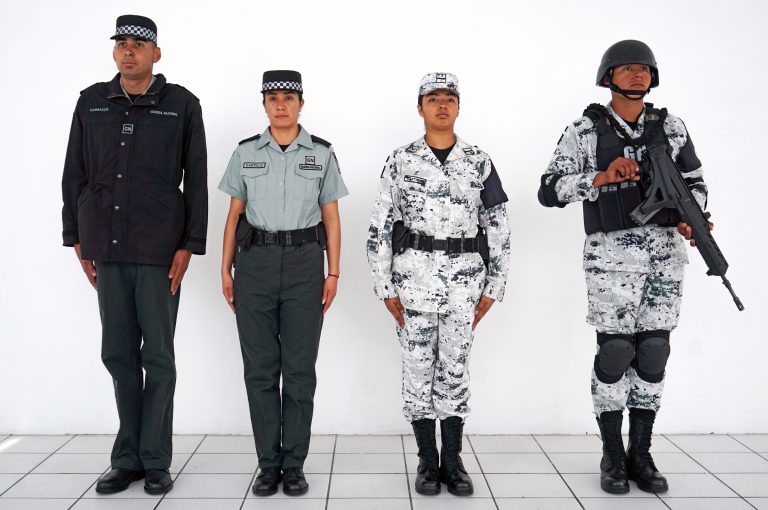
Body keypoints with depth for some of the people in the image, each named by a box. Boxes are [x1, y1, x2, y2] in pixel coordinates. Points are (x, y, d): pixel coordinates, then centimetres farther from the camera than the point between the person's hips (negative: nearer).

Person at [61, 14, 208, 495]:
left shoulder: (182, 104, 0)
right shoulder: (91, 102, 9)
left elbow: (196, 180, -2)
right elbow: (74, 174, 12)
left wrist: (189, 245, -7)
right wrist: (77, 237, 8)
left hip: (159, 250, -3)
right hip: (107, 248, 3)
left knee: (158, 356, 3)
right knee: (119, 355, 9)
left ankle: (155, 460, 14)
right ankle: (127, 458, 20)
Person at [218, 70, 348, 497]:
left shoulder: (322, 154, 6)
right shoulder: (245, 153, 8)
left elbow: (331, 218, 6)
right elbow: (234, 215, 10)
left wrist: (333, 273, 0)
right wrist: (225, 270, 4)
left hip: (304, 262, -1)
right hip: (255, 261, 1)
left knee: (299, 367, 2)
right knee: (260, 366, 3)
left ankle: (294, 464, 13)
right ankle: (268, 463, 14)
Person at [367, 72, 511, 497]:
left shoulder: (479, 161, 5)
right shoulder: (401, 161, 2)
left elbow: (498, 228, 7)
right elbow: (379, 228, 1)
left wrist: (493, 287, 3)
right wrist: (385, 288, -3)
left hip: (464, 277, 1)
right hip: (415, 275, -1)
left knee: (455, 369, 6)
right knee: (418, 367, 4)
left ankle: (453, 461, 18)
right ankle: (427, 461, 17)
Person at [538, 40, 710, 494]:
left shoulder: (670, 127, 8)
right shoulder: (585, 131, -3)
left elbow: (695, 183, 14)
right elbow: (550, 192, -9)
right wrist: (601, 177, -22)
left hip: (665, 253, 4)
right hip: (613, 254, -4)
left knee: (653, 351, 6)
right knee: (615, 352, -3)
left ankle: (641, 455, 18)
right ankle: (613, 458, 14)